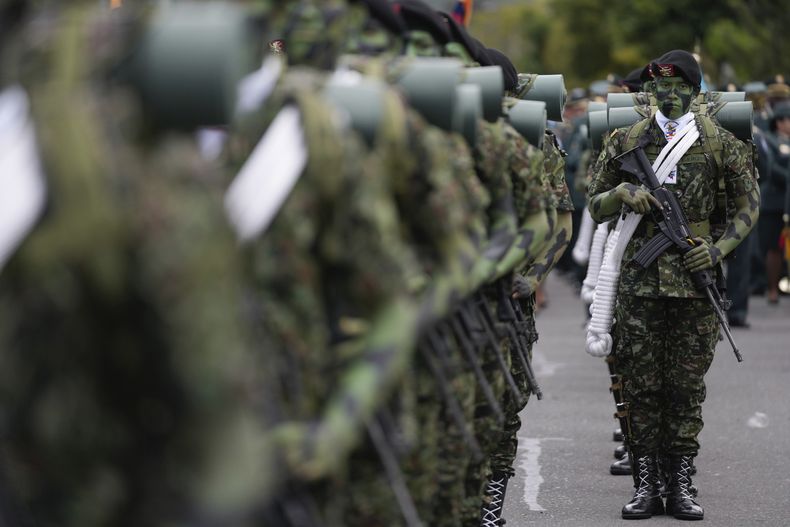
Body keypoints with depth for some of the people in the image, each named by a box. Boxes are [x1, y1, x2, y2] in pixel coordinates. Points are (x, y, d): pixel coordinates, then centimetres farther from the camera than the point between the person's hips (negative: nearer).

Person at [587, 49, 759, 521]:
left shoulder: (720, 143, 3)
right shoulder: (626, 142, 6)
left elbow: (749, 204, 8)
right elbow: (596, 207, 11)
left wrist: (720, 248, -6)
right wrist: (622, 192, -10)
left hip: (696, 280, -1)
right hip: (640, 281, 1)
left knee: (688, 385, 3)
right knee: (641, 384, 2)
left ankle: (681, 485, 10)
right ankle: (646, 485, 8)